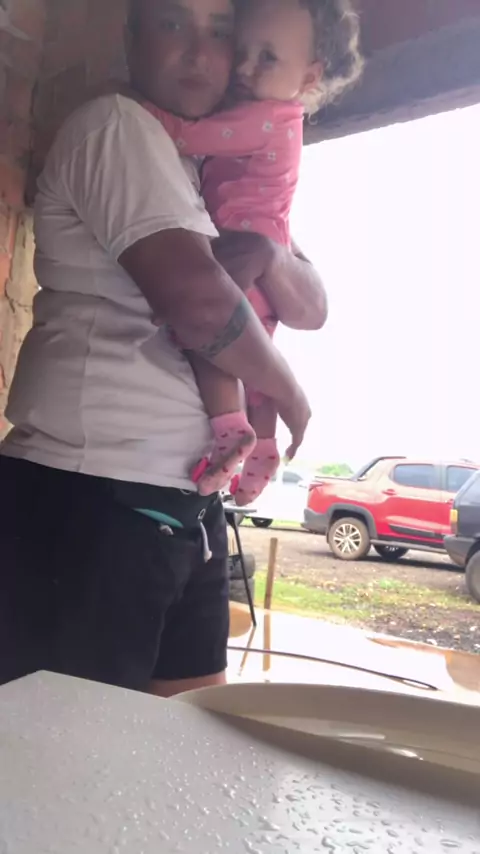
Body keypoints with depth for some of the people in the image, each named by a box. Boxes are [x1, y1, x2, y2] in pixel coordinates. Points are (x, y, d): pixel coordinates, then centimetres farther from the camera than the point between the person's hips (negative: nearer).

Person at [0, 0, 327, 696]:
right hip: (90, 498, -8)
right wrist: (290, 393, -3)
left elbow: (313, 308, 17)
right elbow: (196, 296, -19)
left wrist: (270, 257, -5)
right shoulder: (117, 124, -3)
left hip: (182, 504, 9)